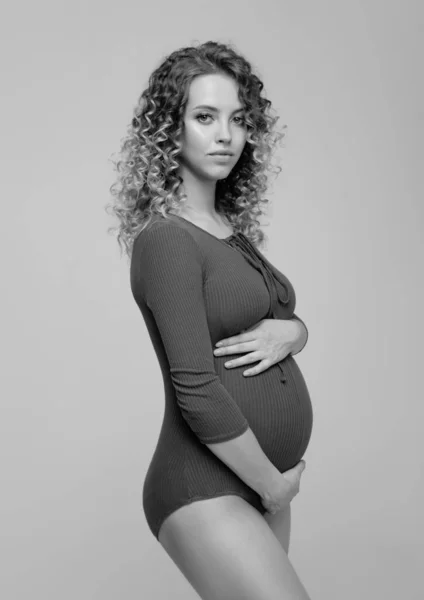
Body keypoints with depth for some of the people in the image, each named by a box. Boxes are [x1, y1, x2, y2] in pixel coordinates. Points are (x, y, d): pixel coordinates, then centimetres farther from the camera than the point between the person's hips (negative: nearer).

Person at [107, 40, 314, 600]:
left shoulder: (234, 230, 10)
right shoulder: (166, 239, -15)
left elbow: (295, 320, 17)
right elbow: (197, 391, -20)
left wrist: (286, 332, -7)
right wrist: (275, 484, -10)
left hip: (262, 481, 8)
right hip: (207, 492, -8)